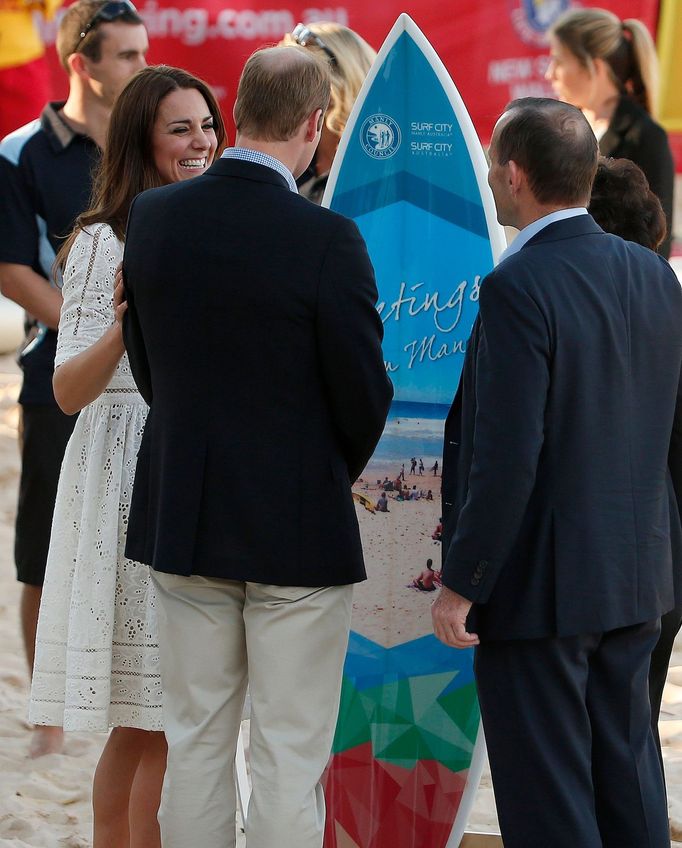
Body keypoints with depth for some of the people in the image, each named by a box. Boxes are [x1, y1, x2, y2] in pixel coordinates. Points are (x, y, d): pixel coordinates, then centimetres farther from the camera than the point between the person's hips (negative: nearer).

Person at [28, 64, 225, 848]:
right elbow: (69, 392, -11)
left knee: (156, 726, 8)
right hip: (130, 481, -6)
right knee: (152, 724, -5)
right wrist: (124, 326, -27)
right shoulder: (105, 244, -8)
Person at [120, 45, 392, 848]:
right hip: (297, 529, -4)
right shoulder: (327, 239, -18)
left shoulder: (151, 217, -4)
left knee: (194, 743, 14)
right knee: (289, 758, 4)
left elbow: (147, 364, 7)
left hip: (182, 519, 5)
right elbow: (364, 396, -10)